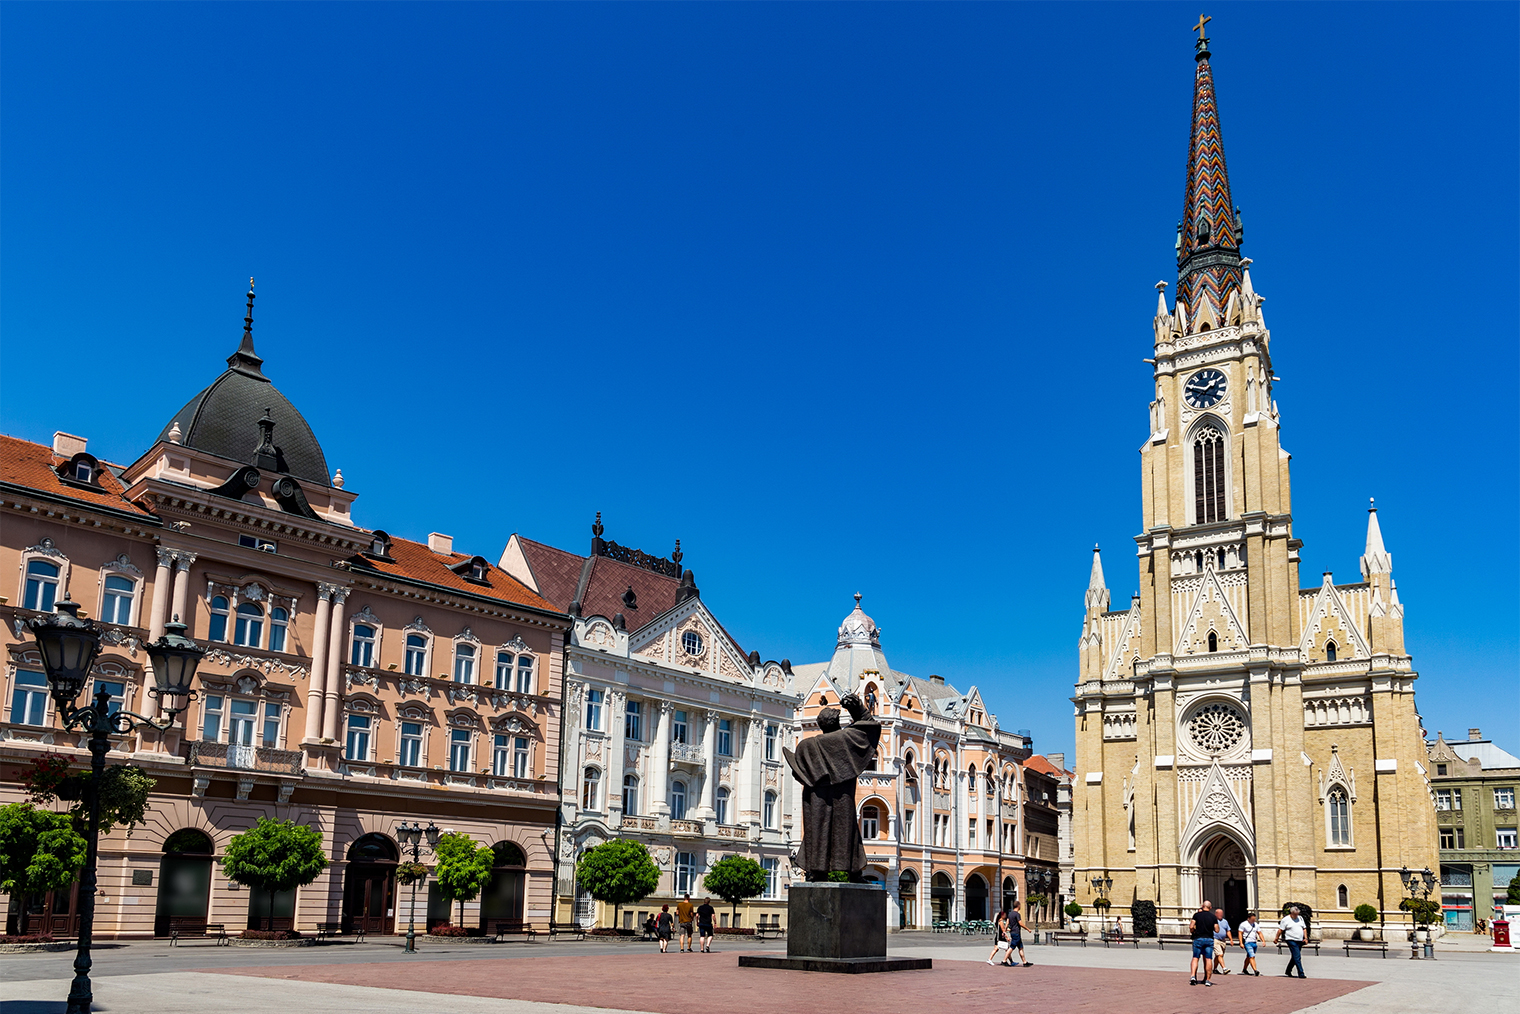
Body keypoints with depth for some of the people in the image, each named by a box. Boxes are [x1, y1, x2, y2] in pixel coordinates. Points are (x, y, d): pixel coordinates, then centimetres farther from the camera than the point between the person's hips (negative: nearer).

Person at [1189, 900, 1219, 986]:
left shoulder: (1197, 915, -1)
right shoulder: (1213, 916, 4)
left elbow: (1191, 927, -7)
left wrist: (1192, 931, 13)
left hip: (1198, 938, -1)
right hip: (1209, 939, 1)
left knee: (1195, 958, 3)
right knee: (1208, 959, 3)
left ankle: (1192, 976, -13)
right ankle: (1207, 980, 3)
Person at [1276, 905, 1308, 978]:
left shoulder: (1300, 919, 12)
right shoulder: (1285, 920, -6)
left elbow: (1304, 928, 18)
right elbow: (1280, 930, -4)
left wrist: (1305, 938, 7)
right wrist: (1276, 939, -3)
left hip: (1300, 941, 7)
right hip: (1291, 940, -7)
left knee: (1295, 957, 13)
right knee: (1297, 957, -13)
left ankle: (1288, 971, 27)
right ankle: (1301, 974, -13)